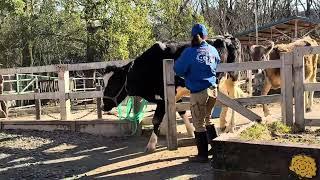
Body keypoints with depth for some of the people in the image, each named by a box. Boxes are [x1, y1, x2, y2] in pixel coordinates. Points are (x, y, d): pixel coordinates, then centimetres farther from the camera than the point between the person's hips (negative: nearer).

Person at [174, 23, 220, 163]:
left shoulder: (189, 52, -12)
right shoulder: (212, 50, 4)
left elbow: (178, 70, -7)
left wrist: (187, 75, 12)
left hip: (198, 92, -6)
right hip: (212, 89, 6)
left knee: (199, 124, 4)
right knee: (207, 119, 23)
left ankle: (203, 155, 10)